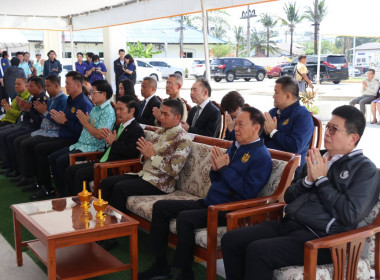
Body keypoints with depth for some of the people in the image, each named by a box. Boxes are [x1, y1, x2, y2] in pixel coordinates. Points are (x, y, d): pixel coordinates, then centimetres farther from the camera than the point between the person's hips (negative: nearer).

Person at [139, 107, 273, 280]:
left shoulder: (261, 156, -11)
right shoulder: (235, 147, 15)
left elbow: (249, 192, -21)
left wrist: (224, 168, -17)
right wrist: (215, 169, -3)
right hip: (208, 202, 9)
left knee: (185, 218, -31)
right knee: (160, 207, 4)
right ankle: (161, 266, 8)